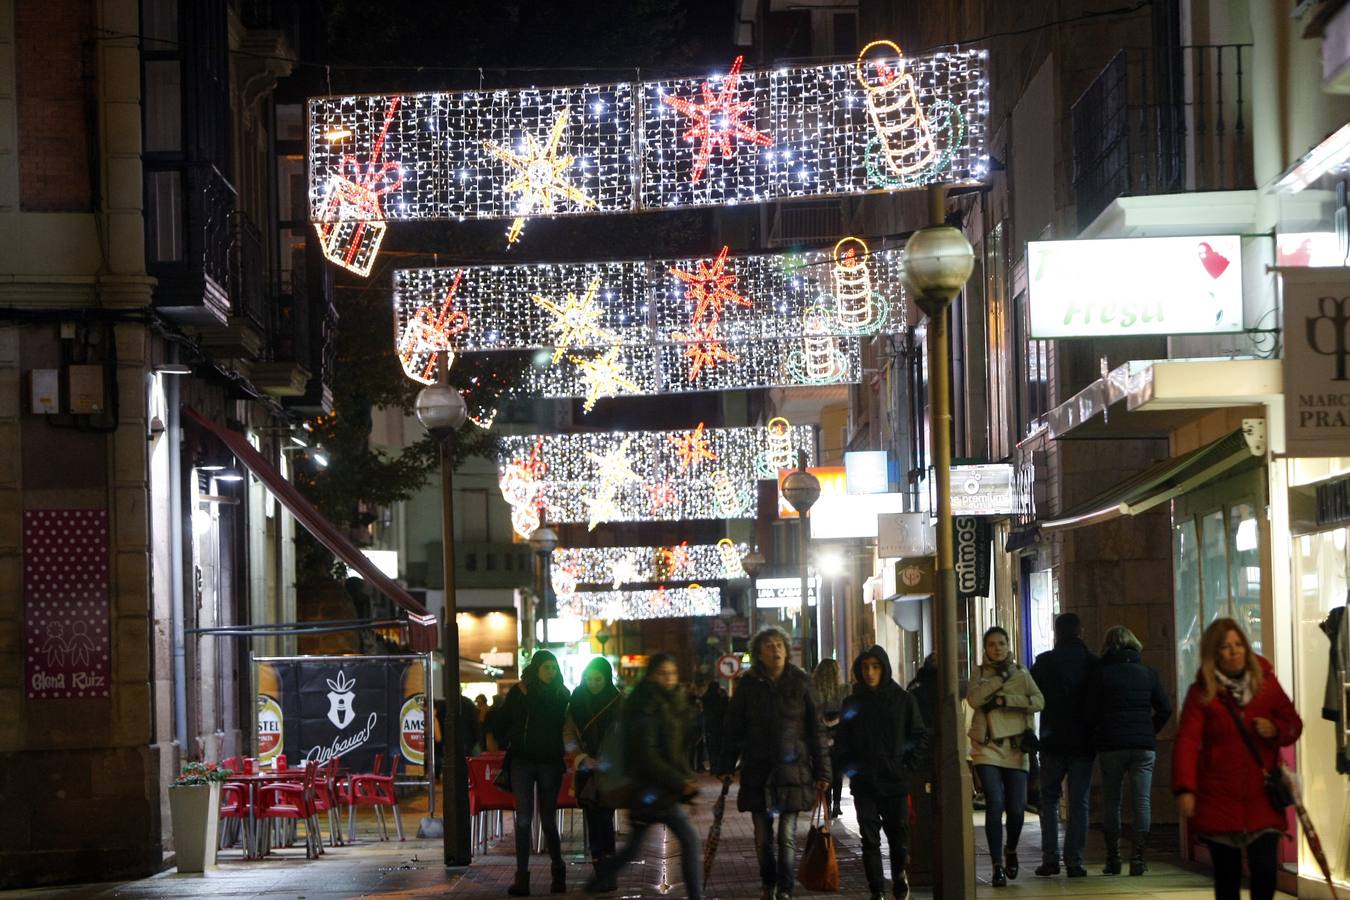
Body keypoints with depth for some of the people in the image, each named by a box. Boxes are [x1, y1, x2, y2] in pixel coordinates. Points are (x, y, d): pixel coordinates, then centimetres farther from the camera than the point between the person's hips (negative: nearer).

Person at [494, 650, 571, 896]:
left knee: (548, 820, 4)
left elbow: (561, 723, -5)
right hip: (522, 762, 1)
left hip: (550, 763, -1)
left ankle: (558, 869, 22)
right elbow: (502, 723, 10)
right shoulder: (518, 692, 4)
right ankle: (522, 877, -3)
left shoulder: (561, 695, 3)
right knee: (523, 819, -4)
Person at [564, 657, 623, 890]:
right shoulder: (578, 701, 7)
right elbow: (568, 733, 2)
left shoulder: (618, 703, -3)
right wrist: (582, 757, -14)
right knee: (592, 820, 4)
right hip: (586, 769, 4)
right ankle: (600, 873, 8)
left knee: (603, 817, -12)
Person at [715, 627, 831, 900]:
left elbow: (816, 729, 2)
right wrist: (726, 767, 2)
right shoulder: (749, 685, 3)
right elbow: (733, 728, 7)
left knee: (787, 836, -3)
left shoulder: (800, 682, 1)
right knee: (762, 836, 8)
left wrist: (822, 772, -2)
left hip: (792, 768, -1)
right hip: (758, 770, 1)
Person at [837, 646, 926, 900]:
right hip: (864, 784, 1)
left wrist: (907, 766, -4)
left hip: (896, 782, -1)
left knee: (899, 836, 5)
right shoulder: (852, 703, 6)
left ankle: (899, 876, 30)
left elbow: (919, 736, 5)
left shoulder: (904, 700, 1)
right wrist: (850, 767, -1)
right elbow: (841, 742, 11)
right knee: (870, 838, -2)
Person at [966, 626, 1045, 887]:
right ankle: (997, 866, -5)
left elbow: (1039, 701, -5)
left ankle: (1010, 851, 29)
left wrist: (1005, 700, -13)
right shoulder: (980, 673, 8)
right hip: (987, 747, -1)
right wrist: (1000, 679, -13)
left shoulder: (1021, 673, 10)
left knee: (1016, 808, -2)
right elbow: (973, 699, -11)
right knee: (994, 805, -12)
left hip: (1015, 749, 1)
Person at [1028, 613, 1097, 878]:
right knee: (1079, 802, 4)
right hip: (1083, 742, 0)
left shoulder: (1044, 662, -4)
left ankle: (1050, 858, 3)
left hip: (1053, 740, 0)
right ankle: (1074, 861, -1)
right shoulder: (1092, 663, -2)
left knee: (1049, 799, 12)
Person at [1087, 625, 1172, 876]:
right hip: (1144, 746, 1)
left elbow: (1091, 713, -3)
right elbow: (1165, 708, 5)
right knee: (1142, 800, 3)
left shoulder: (1102, 674, -2)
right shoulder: (1148, 673, 6)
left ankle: (1113, 859, 8)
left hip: (1110, 745, -1)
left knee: (1111, 801, 8)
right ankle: (1138, 858, -4)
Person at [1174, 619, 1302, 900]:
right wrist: (1184, 789, -25)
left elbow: (1294, 724, 13)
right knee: (1227, 872, 4)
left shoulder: (1266, 683, 4)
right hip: (1219, 799, -1)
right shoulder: (1201, 693, -4)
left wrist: (1275, 730, -12)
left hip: (1262, 795, 1)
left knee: (1265, 868, -7)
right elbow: (1186, 742, -12)